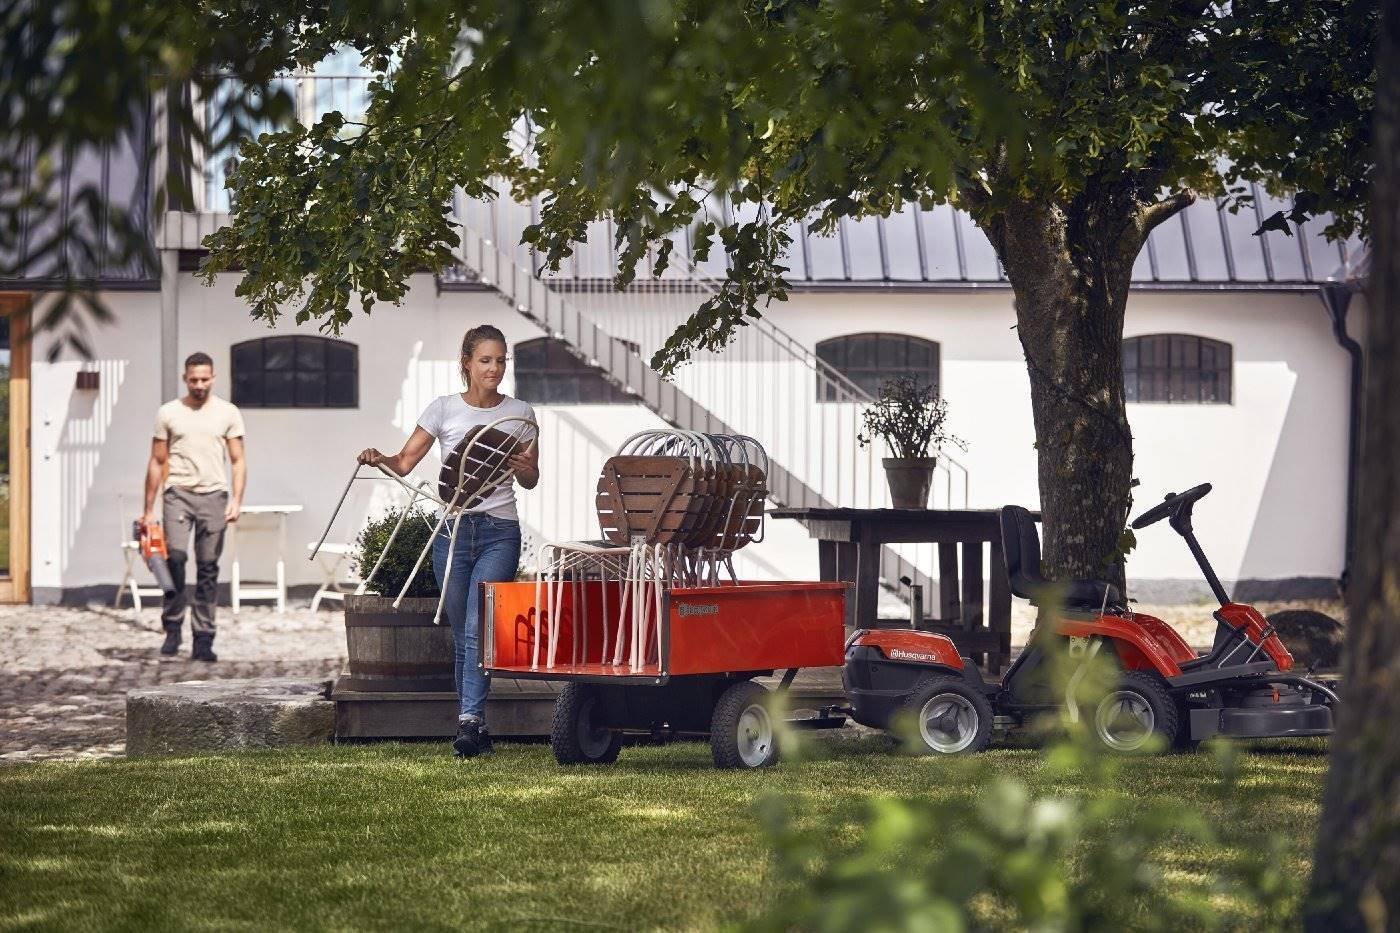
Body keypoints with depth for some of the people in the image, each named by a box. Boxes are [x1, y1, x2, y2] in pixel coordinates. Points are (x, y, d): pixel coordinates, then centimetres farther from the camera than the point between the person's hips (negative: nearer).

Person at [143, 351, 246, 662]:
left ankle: (203, 641, 4)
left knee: (208, 569, 1)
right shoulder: (168, 413, 8)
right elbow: (157, 462, 11)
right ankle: (172, 627, -6)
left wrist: (237, 500, -8)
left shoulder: (228, 413, 8)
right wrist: (148, 509, 8)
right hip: (178, 493, -1)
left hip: (213, 496, 1)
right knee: (175, 555, -20)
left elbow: (238, 461, 6)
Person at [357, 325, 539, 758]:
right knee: (462, 635, 4)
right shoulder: (443, 409, 6)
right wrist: (379, 459, -18)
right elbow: (405, 461, 3)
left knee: (479, 628, -16)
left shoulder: (519, 412, 8)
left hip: (499, 531, -1)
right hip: (453, 528, 1)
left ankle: (469, 719, -23)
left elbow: (532, 480, 12)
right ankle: (476, 726, 11)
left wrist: (521, 467, -11)